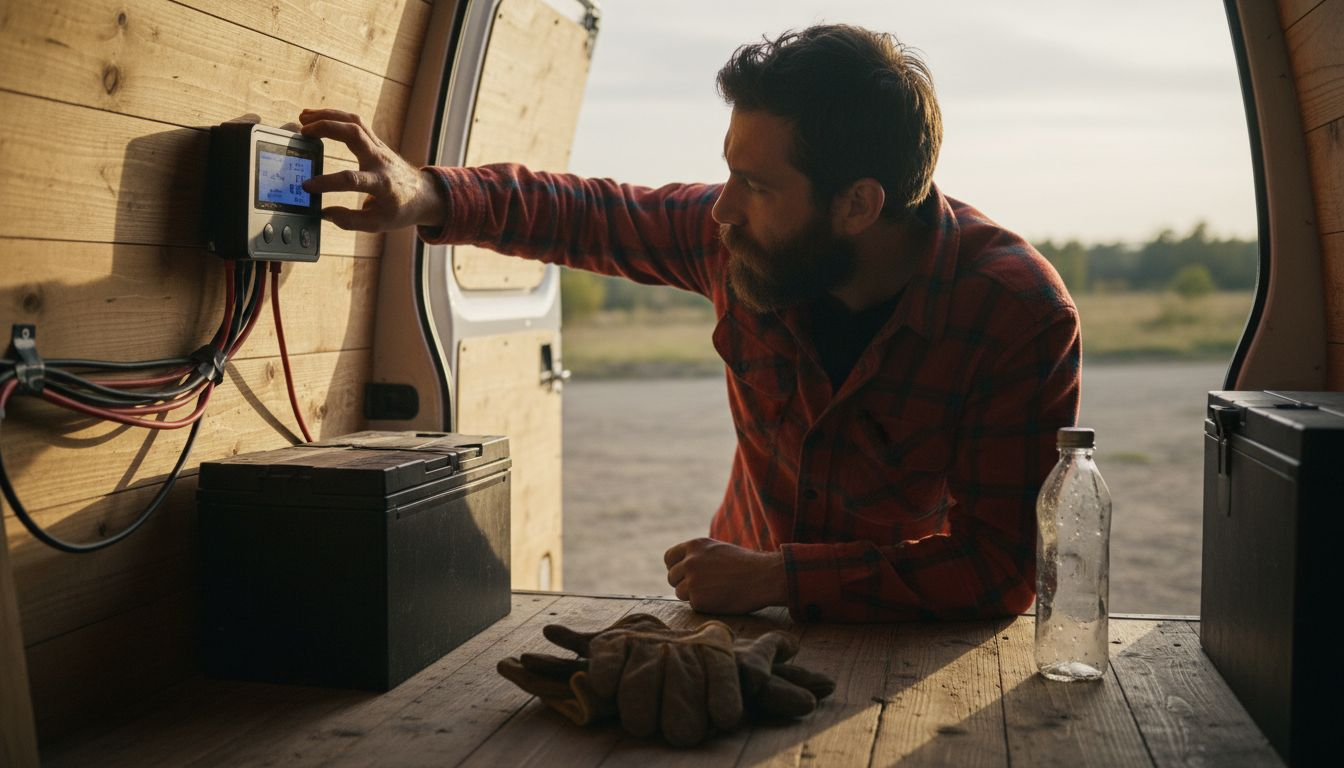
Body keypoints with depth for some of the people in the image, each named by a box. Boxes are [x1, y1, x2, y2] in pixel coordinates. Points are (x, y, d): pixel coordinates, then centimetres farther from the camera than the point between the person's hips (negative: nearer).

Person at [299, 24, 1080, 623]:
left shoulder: (1023, 317, -25)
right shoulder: (743, 234, -13)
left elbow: (1006, 565, -25)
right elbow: (591, 215, 4)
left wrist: (777, 578, -28)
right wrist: (427, 196, -10)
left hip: (920, 643, -2)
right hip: (753, 609, 3)